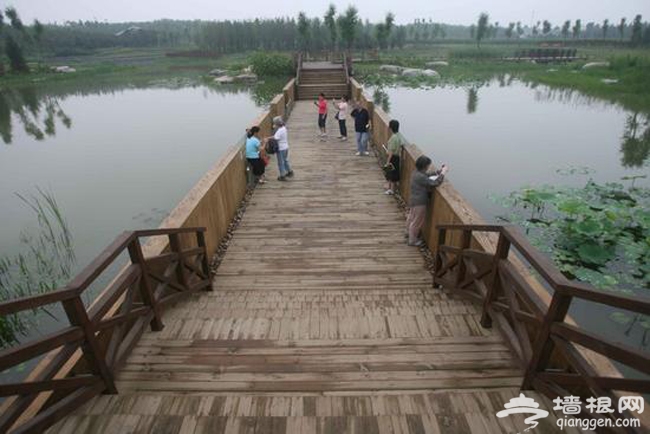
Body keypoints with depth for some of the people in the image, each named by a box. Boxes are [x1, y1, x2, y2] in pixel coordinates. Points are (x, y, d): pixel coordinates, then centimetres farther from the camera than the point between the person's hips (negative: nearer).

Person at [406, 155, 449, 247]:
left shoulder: (416, 172, -1)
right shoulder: (420, 177, -31)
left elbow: (428, 175, 12)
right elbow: (434, 183, -32)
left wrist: (439, 171, -1)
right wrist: (443, 173, -23)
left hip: (414, 200, 10)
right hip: (420, 202, -10)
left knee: (412, 217, 28)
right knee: (417, 221, 6)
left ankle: (409, 232, 50)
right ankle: (413, 240, 21)